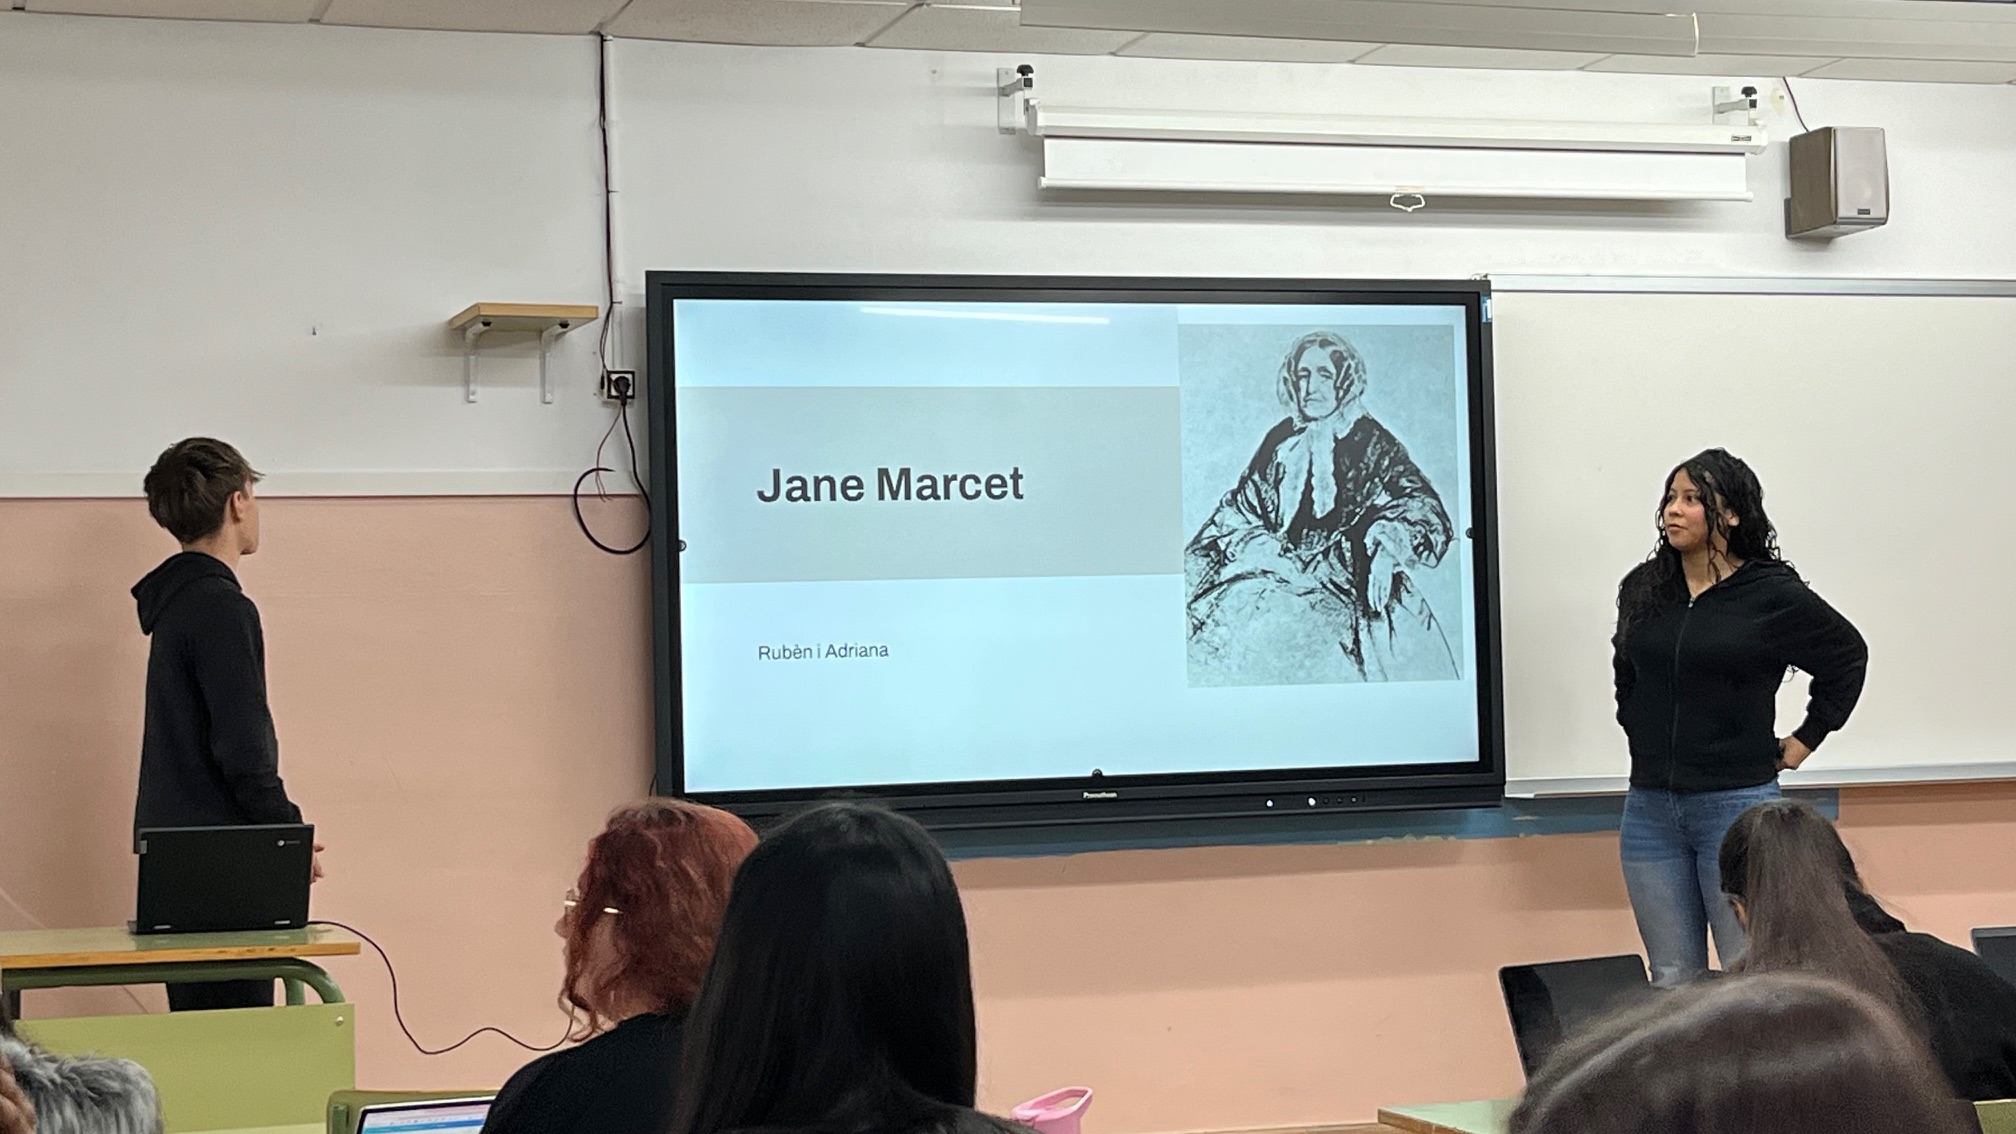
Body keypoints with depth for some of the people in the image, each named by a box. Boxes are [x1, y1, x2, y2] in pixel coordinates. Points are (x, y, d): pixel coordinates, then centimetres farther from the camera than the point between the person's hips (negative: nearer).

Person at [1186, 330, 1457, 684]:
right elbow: (1241, 507, 15)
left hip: (1346, 581, -4)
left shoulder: (1372, 442, 3)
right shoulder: (1282, 440, 16)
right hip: (1283, 570, 4)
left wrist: (1386, 552, -27)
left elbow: (1422, 508, -8)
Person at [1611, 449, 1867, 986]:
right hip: (1650, 808, 5)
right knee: (1672, 982, 8)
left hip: (1737, 804, -5)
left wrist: (1805, 739, 6)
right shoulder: (1642, 590, 7)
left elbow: (1847, 656, 7)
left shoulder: (1773, 595, -6)